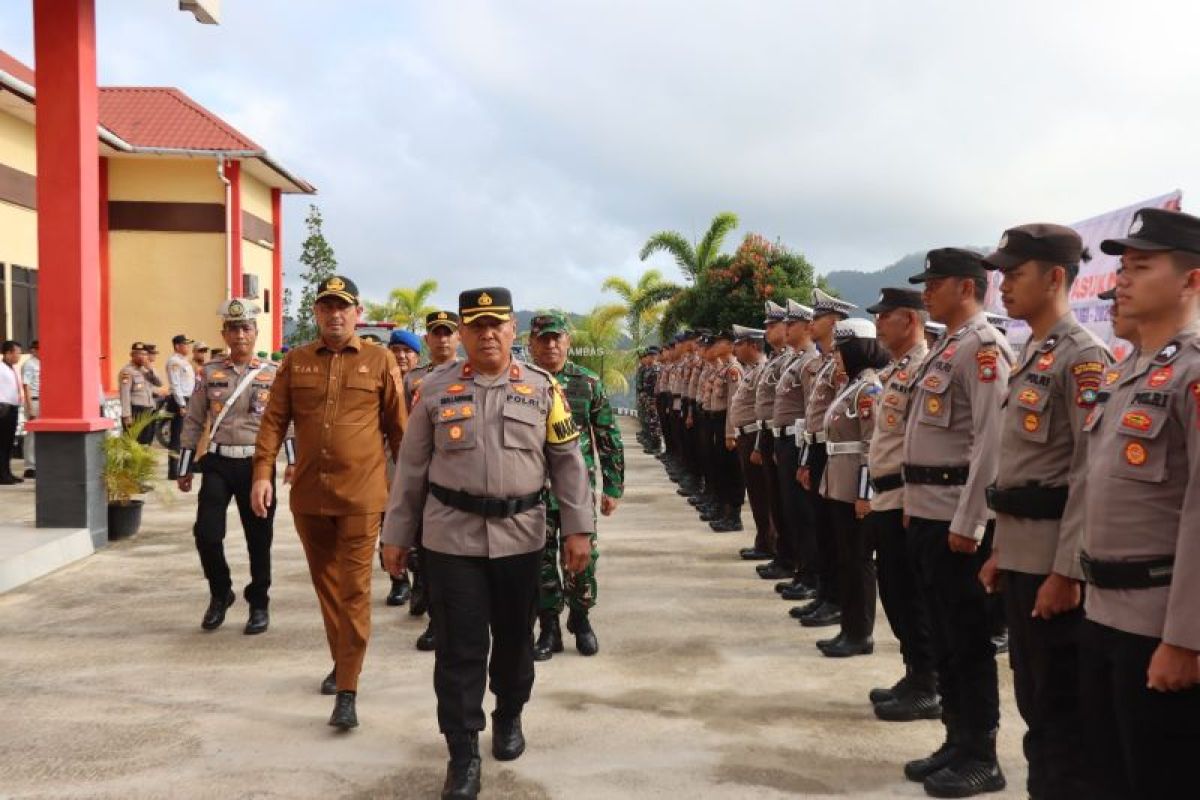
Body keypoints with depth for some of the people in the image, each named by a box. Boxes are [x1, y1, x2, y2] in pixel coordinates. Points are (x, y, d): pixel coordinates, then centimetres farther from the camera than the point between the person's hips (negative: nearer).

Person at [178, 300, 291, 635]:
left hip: (257, 464, -1)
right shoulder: (208, 373, 5)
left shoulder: (273, 375, 1)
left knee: (259, 538, 5)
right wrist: (184, 469, 7)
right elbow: (193, 423, 8)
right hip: (217, 464, 1)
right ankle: (220, 594, 19)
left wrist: (294, 464, -10)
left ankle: (259, 604, 21)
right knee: (206, 534, -6)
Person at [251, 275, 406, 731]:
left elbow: (399, 428, 3)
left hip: (361, 496, -3)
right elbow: (274, 421, 5)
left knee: (354, 590, -3)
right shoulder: (295, 362, 7)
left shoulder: (380, 362, 0)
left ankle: (347, 691, 1)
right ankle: (340, 661, 35)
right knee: (325, 584, 16)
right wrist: (263, 473, -6)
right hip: (308, 495, 4)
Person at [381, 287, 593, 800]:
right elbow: (411, 467, 5)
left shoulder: (542, 387, 2)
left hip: (520, 536, 1)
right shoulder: (435, 390, 1)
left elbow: (568, 462, 2)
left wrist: (578, 528, -4)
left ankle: (509, 717, 40)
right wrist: (396, 535, 5)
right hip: (451, 536, -1)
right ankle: (462, 755, 11)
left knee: (515, 637, 15)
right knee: (459, 647, 0)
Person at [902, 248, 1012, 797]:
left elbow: (991, 440, -20)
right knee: (943, 636, 15)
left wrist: (968, 522, -21)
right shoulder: (945, 348, 16)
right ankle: (957, 742, 25)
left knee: (969, 639, 0)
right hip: (927, 512, 10)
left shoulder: (983, 347, -13)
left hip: (957, 517, -10)